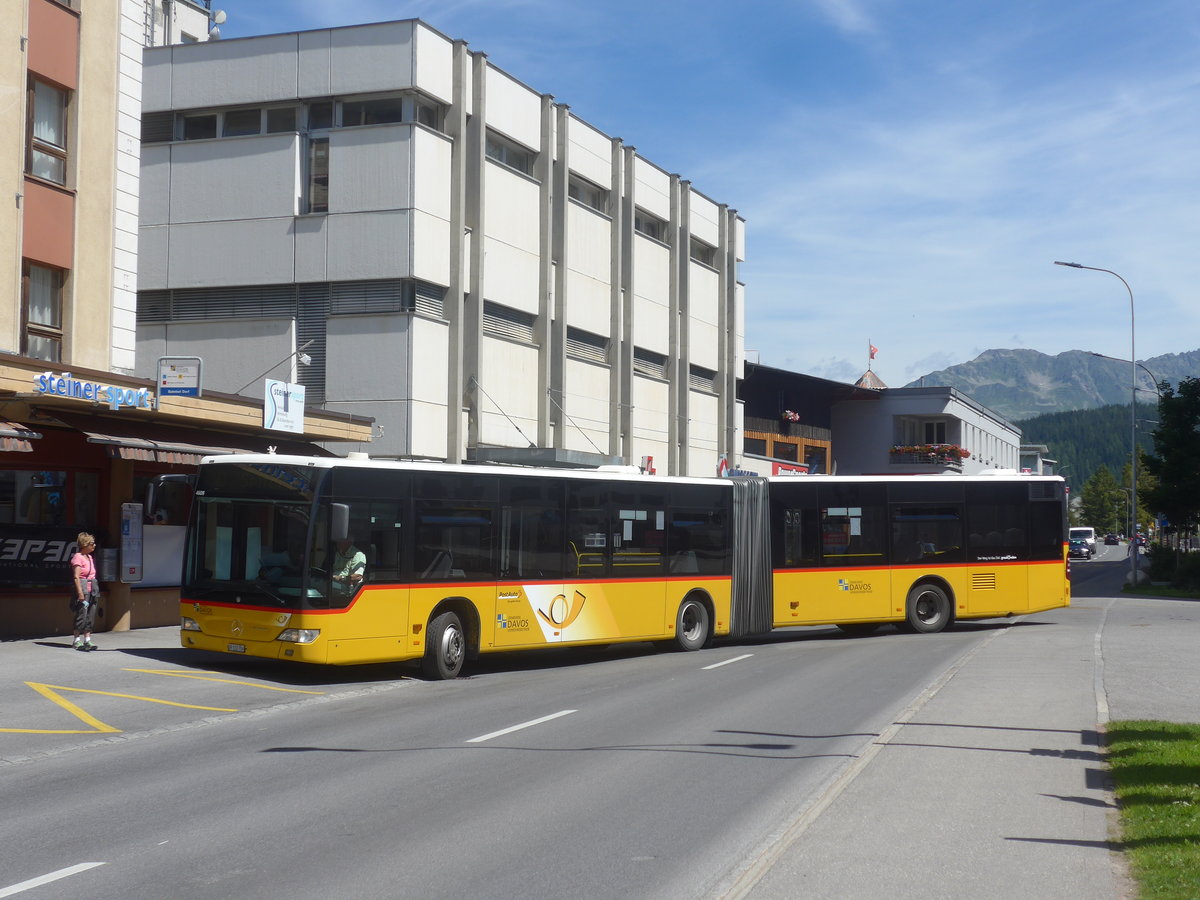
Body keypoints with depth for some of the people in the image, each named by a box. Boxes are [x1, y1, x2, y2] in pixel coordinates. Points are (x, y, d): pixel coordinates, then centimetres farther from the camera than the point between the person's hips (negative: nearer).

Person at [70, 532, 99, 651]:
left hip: (92, 590, 8)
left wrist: (96, 592, 18)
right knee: (82, 614, -6)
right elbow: (76, 577, -16)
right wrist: (80, 593, -21)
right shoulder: (78, 557, -10)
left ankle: (87, 640, 9)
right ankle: (77, 640, 2)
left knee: (91, 616, 6)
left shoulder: (90, 557, 16)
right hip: (82, 589, -8)